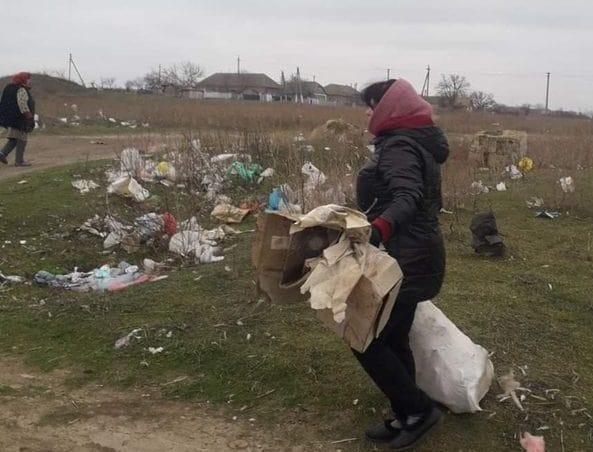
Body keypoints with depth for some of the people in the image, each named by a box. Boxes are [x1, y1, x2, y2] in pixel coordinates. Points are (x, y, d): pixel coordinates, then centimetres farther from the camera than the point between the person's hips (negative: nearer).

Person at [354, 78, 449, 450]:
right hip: (414, 255, 11)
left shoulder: (399, 147, -16)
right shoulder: (416, 142, 15)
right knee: (394, 339, 16)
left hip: (408, 260, -11)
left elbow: (406, 197, -34)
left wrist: (379, 228, -52)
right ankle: (407, 418, 27)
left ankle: (419, 409, 8)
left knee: (365, 338, -4)